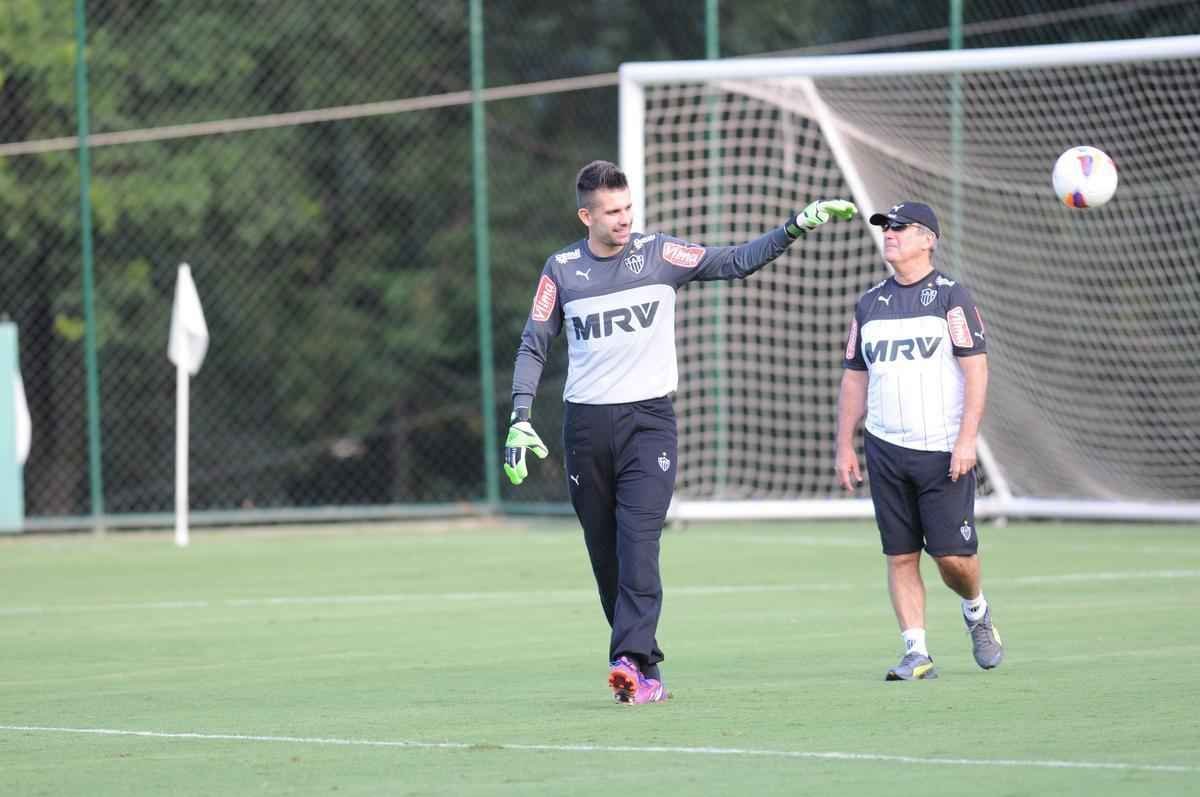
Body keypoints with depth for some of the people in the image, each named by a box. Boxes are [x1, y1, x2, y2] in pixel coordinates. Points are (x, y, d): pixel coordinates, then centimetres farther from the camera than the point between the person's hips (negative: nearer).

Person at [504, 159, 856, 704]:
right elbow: (534, 346, 9)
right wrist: (520, 419, -2)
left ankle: (633, 663, -25)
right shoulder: (561, 269, 4)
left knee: (638, 545, -17)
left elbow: (736, 262, -5)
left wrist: (797, 226, -18)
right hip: (585, 425, 2)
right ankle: (647, 668, 14)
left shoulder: (658, 254, 0)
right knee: (605, 556, 4)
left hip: (648, 419, -2)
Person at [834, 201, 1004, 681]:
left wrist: (967, 439, -16)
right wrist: (845, 446, 11)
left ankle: (976, 613, 23)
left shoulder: (950, 296, -2)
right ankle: (917, 653, 3)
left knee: (952, 553, -7)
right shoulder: (869, 304, 13)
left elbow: (976, 370, -7)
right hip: (885, 451, 4)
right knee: (900, 555, 0)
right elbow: (854, 378, 17)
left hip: (943, 450, -4)